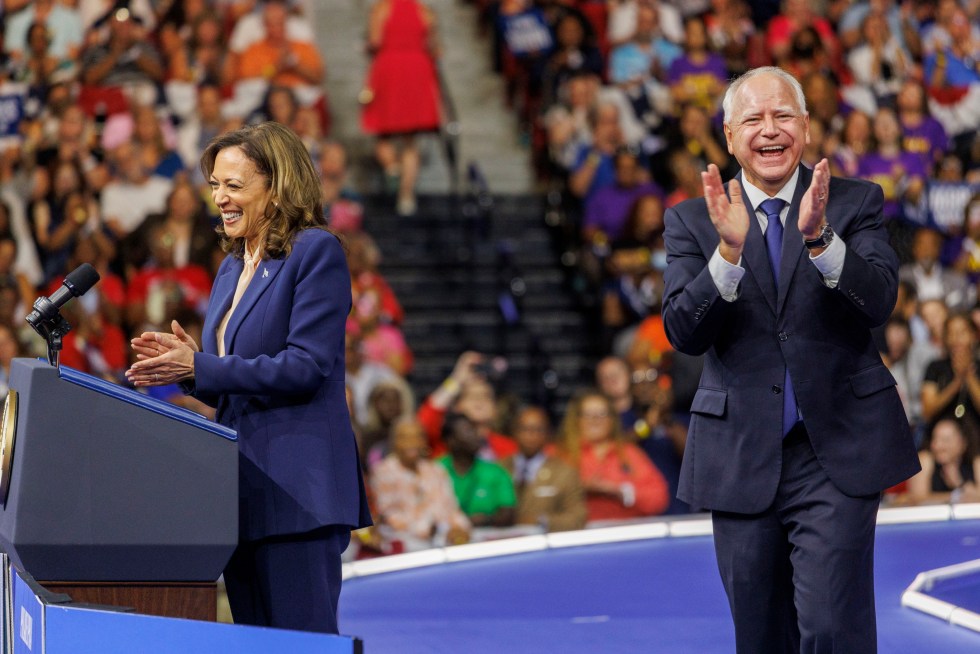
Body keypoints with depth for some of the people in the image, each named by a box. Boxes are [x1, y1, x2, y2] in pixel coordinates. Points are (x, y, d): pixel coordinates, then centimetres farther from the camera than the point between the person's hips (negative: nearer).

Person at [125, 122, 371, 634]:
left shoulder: (316, 252, -8)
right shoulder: (232, 268, 18)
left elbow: (306, 366, -17)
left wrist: (199, 367, -16)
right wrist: (180, 359, 2)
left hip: (296, 489, -9)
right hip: (243, 488, 9)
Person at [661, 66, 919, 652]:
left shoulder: (856, 203, 3)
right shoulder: (691, 221, 5)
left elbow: (878, 301, -13)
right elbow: (684, 333, -8)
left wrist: (819, 237, -29)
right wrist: (730, 250, -24)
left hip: (837, 454, -2)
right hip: (742, 459, 2)